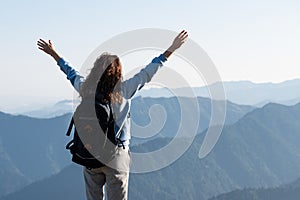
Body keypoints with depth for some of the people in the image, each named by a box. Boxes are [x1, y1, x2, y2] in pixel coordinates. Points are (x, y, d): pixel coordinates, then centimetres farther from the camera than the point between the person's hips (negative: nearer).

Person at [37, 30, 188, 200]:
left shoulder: (86, 89, -2)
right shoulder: (124, 90, -11)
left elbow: (71, 73, 16)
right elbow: (147, 73, -3)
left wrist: (54, 53, 34)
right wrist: (170, 50, 7)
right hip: (116, 155, -3)